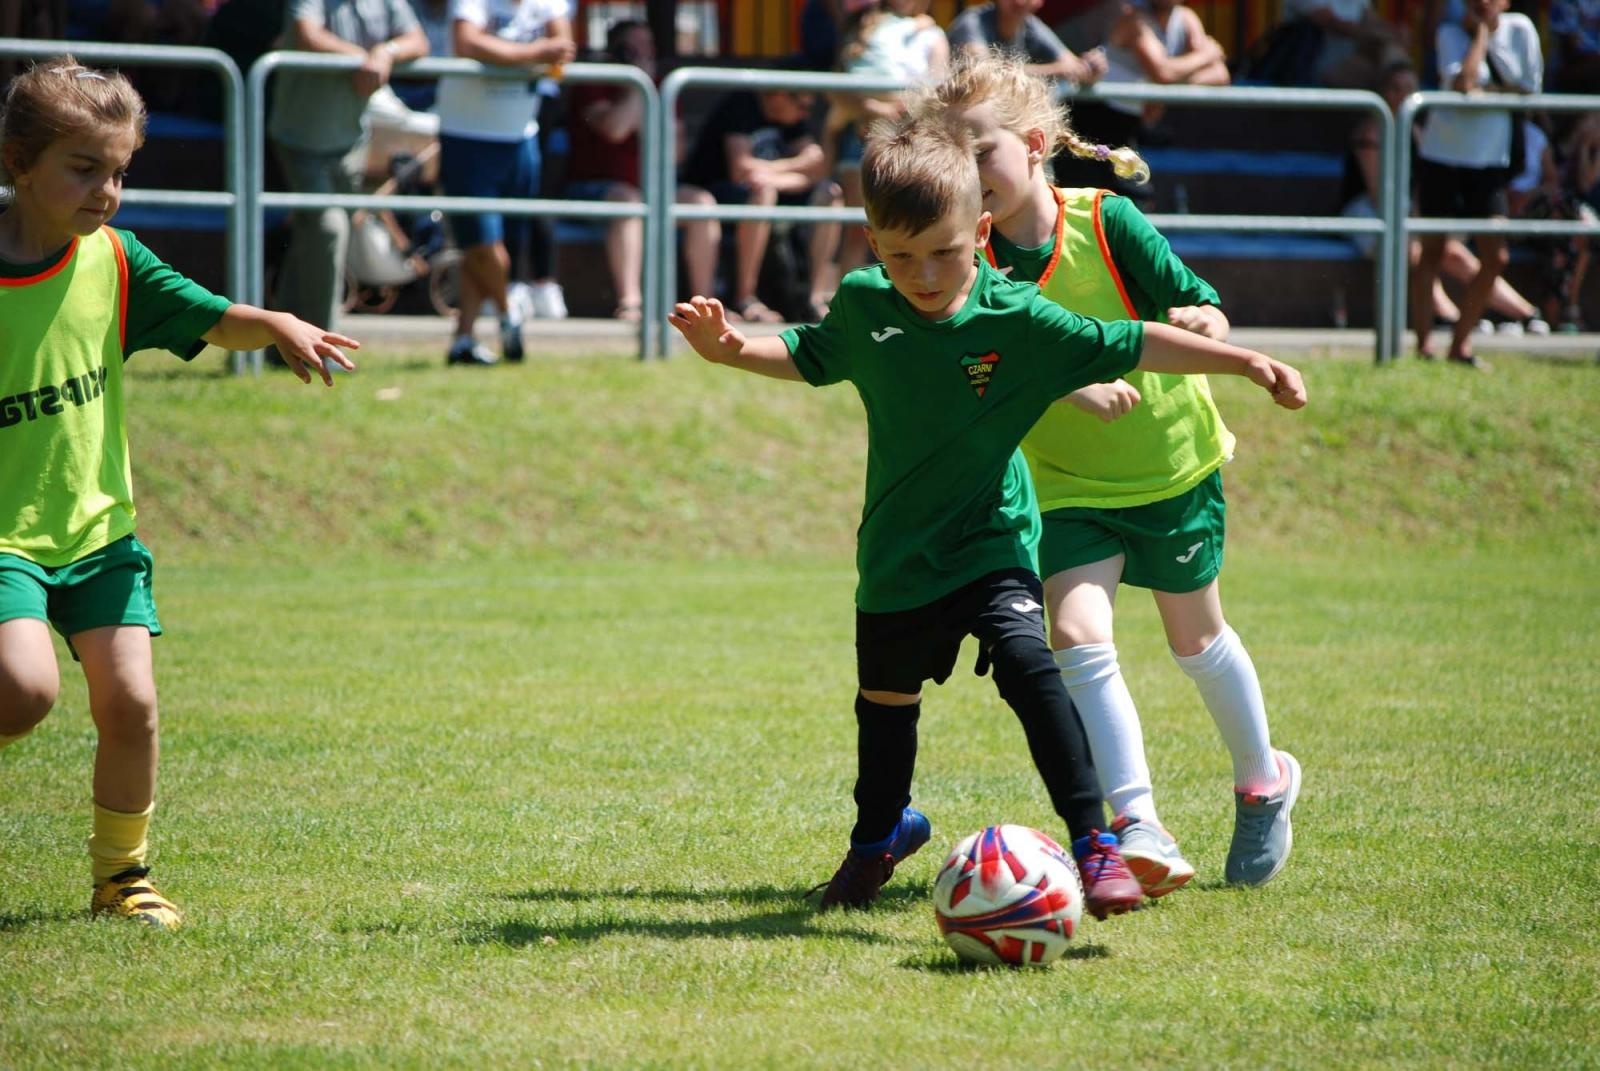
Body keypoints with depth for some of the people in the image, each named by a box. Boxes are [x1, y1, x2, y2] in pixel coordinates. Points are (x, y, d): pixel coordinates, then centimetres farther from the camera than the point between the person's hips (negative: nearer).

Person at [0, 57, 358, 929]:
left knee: (129, 701, -4)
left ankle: (121, 871, 17)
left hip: (97, 527, 4)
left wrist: (276, 325, -21)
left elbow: (212, 319, -2)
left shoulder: (113, 261, 1)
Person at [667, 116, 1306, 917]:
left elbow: (1128, 346, -14)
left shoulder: (1015, 319, -18)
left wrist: (1245, 362, -17)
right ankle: (880, 832, 50)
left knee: (1026, 662, -28)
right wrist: (731, 349, -1)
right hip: (896, 552, 4)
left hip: (991, 543, -4)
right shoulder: (862, 306, -8)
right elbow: (808, 356, 14)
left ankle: (1095, 841, -24)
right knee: (884, 698, 21)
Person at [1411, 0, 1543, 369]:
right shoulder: (1451, 34, -8)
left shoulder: (1520, 30, 0)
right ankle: (1423, 345, 5)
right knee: (1432, 251, 1)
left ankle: (1460, 345, 9)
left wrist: (1483, 91, -9)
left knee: (1495, 257, -2)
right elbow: (1462, 81, -24)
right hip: (1443, 155, -3)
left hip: (1489, 161, 3)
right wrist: (1480, 33, -16)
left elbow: (1529, 88, 2)